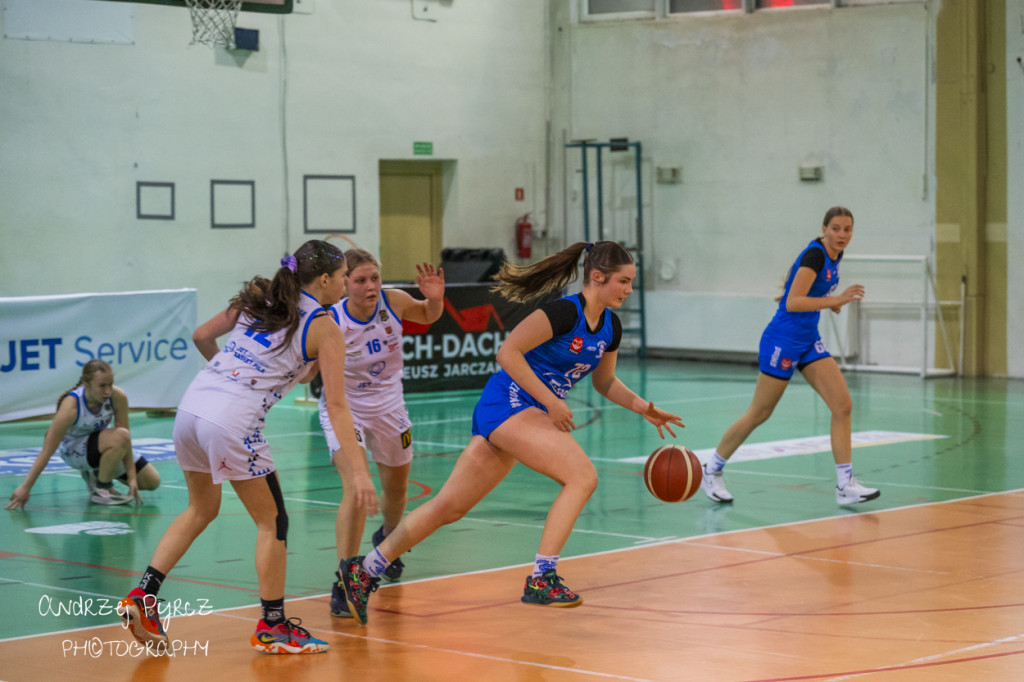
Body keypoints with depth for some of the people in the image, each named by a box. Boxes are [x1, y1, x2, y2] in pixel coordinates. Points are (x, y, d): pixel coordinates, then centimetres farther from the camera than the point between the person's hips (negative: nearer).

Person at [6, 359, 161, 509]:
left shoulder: (117, 396, -24)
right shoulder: (71, 407, -34)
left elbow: (126, 441, -17)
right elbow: (47, 451, -28)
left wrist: (132, 478, -18)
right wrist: (25, 487, -27)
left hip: (100, 444, 5)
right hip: (73, 451, -5)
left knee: (152, 482, 4)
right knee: (120, 437, -36)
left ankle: (95, 473, 18)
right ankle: (101, 489, -15)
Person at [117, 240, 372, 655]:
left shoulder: (258, 301, 17)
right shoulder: (324, 329, 0)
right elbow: (336, 406, -5)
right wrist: (360, 473, -6)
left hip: (192, 404, 7)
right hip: (233, 422, -7)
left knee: (201, 510, 26)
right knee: (273, 522, 9)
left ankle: (142, 596, 18)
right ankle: (272, 627, 14)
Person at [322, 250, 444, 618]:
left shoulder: (393, 301, -17)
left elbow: (428, 316, 3)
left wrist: (435, 298, -17)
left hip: (388, 406, 5)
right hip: (344, 407, -4)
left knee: (396, 488, 21)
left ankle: (386, 538, 55)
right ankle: (344, 582, -20)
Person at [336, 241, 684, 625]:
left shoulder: (610, 327, 10)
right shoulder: (564, 312, -17)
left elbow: (605, 382, 24)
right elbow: (507, 353, -19)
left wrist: (643, 408, 10)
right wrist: (550, 401, -19)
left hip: (528, 414, 8)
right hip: (508, 403, -8)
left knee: (450, 507, 9)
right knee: (582, 476, -21)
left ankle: (365, 571, 17)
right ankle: (541, 579, -20)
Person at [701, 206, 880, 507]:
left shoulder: (833, 256, 6)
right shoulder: (815, 254, -20)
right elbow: (792, 303, -28)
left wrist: (832, 300, 10)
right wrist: (835, 299, -32)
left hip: (809, 342, 8)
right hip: (783, 341, -8)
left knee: (843, 406, -5)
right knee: (759, 414, 3)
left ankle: (845, 485, -4)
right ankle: (712, 471, 20)